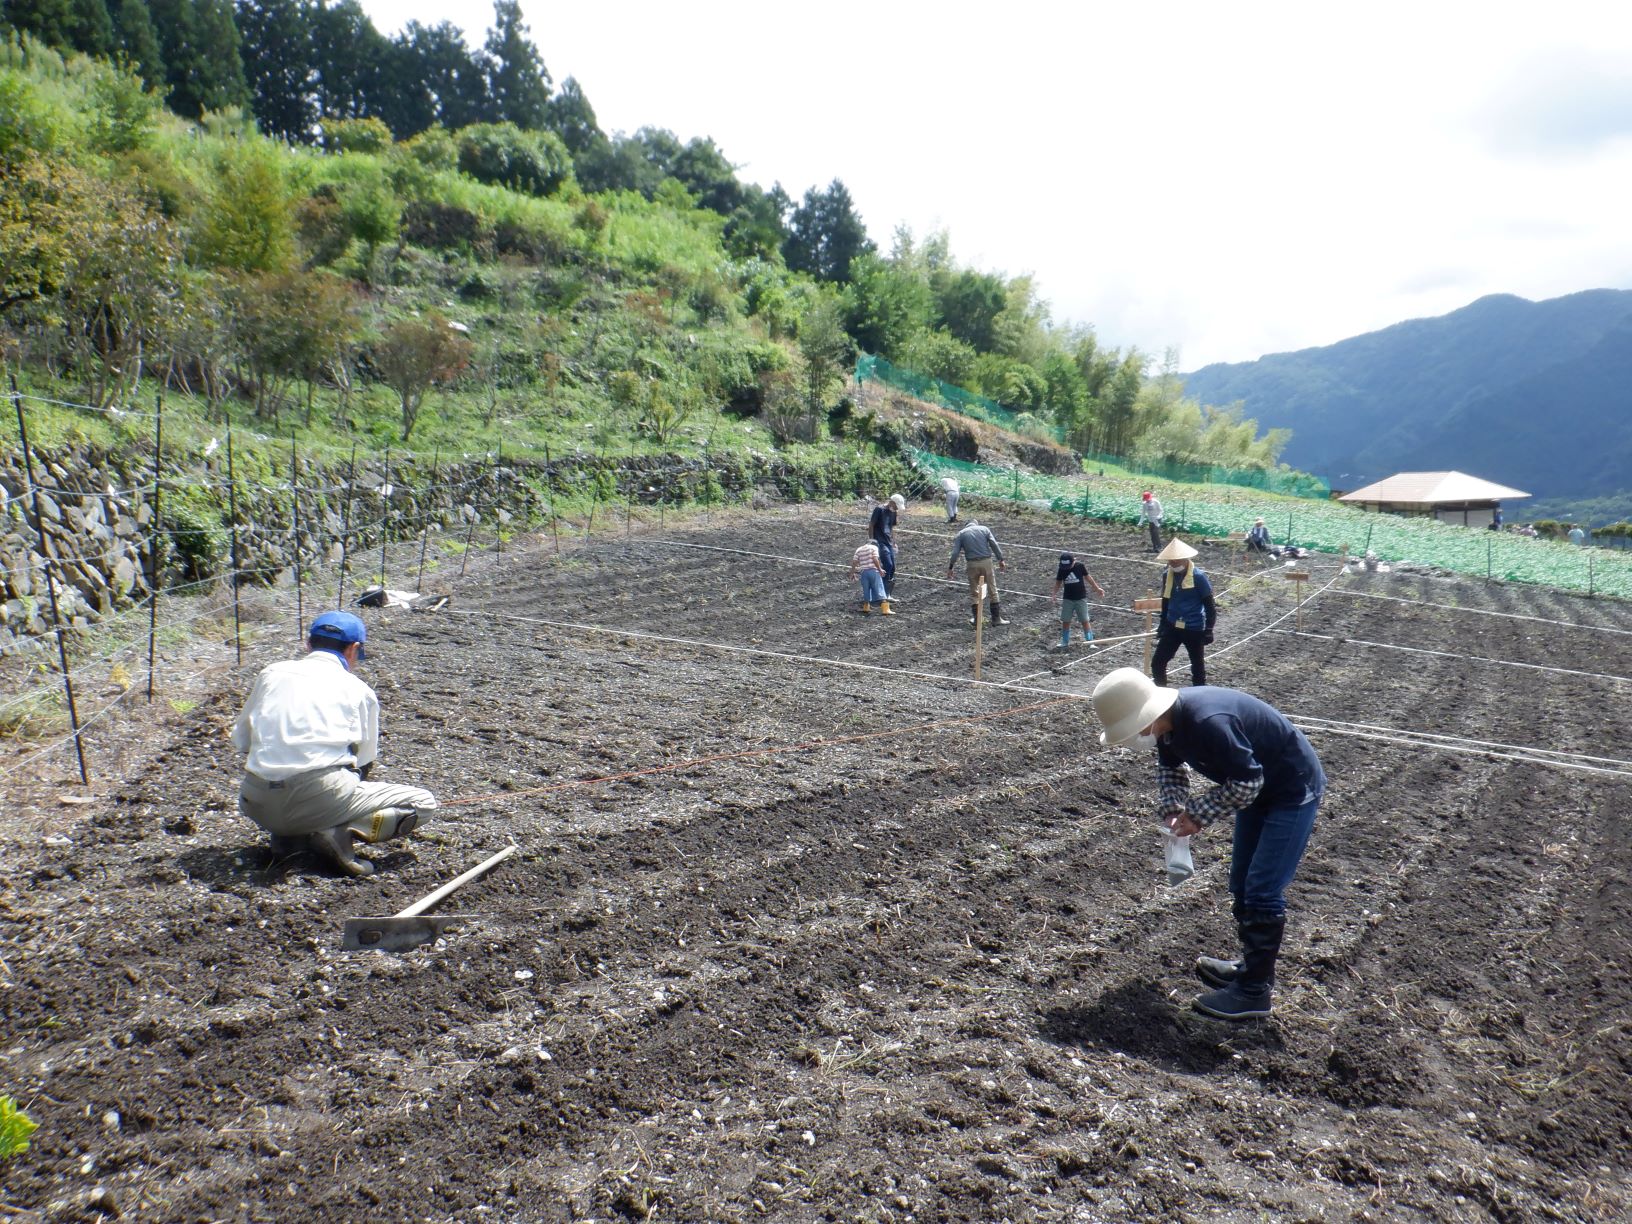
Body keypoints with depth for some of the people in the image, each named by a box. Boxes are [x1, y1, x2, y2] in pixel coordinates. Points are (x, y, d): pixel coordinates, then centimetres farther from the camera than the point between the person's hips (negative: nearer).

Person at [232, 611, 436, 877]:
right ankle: (341, 832, -13)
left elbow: (240, 740, 19)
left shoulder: (271, 673, 16)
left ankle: (286, 835, 10)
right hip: (320, 801, -5)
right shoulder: (359, 690, 8)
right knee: (423, 802, 8)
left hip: (258, 805, 5)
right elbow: (364, 762, 11)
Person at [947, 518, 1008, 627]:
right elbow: (994, 545, -1)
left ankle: (976, 618, 12)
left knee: (973, 592, 12)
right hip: (986, 561, 0)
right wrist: (1001, 560, 1)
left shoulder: (961, 534, 8)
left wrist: (950, 567, 4)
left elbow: (955, 552, 0)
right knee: (992, 590, 8)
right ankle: (996, 618, 10)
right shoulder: (985, 529, 9)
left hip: (972, 564, 0)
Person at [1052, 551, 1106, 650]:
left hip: (1081, 598, -2)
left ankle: (1090, 641, 5)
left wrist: (1097, 588, 12)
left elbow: (1087, 577, 5)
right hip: (1067, 599, 2)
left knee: (1085, 621, -1)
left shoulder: (1080, 566, -10)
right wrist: (1055, 593, -14)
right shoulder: (1062, 569, -6)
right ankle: (1065, 643, 15)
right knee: (1065, 621, 4)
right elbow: (1058, 582, 2)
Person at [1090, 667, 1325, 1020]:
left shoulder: (1208, 722, -38)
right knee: (1241, 885, 16)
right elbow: (1170, 767, 9)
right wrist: (1174, 811, -8)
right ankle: (1251, 965, 32)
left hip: (1294, 790, -9)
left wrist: (1197, 814, -21)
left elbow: (1246, 782, -30)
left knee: (1263, 891, -7)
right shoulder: (1169, 721, -9)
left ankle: (1254, 992, 3)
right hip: (1259, 790, 9)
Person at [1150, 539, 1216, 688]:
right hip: (1172, 627, 5)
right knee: (1157, 663, 2)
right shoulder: (1167, 576, 0)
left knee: (1198, 667, 8)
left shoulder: (1199, 577, -15)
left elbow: (1209, 605, -10)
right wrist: (1163, 624, 18)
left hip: (1194, 629, -5)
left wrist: (1208, 630, -12)